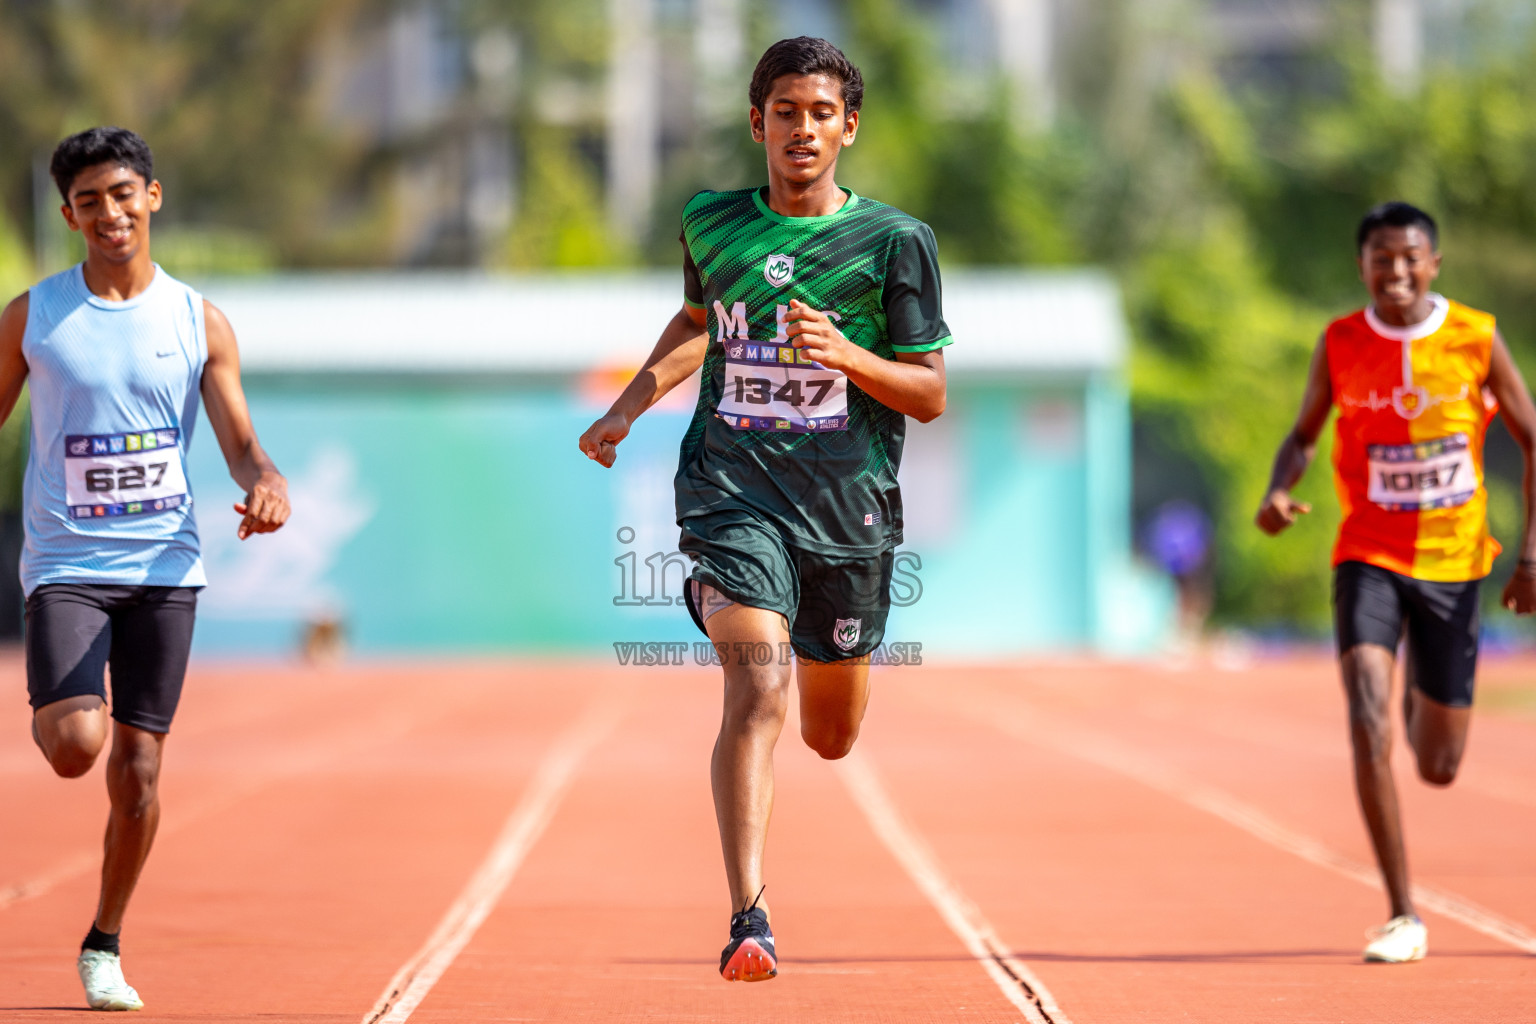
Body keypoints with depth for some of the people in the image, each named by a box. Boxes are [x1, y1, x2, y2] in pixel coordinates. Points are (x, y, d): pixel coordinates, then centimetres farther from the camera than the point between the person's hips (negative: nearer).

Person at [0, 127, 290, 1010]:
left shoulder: (200, 323, 4)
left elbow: (241, 443, 3)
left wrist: (267, 484, -19)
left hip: (164, 567, 1)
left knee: (139, 766, 2)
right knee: (75, 747, -22)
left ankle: (106, 945, 19)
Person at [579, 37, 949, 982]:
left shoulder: (894, 241, 0)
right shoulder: (711, 224, 7)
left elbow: (930, 395, 1)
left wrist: (845, 353, -16)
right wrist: (629, 407, 19)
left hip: (850, 510, 0)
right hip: (734, 492, 0)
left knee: (831, 736, 14)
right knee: (757, 695, -22)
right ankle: (749, 919, -24)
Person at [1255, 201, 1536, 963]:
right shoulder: (1339, 344, -3)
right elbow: (1305, 433, 10)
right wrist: (1279, 491, -12)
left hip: (1454, 563, 1)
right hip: (1369, 557, -1)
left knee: (1438, 768, 8)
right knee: (1368, 728, -21)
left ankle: (1424, 703, 48)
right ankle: (1404, 917, -15)